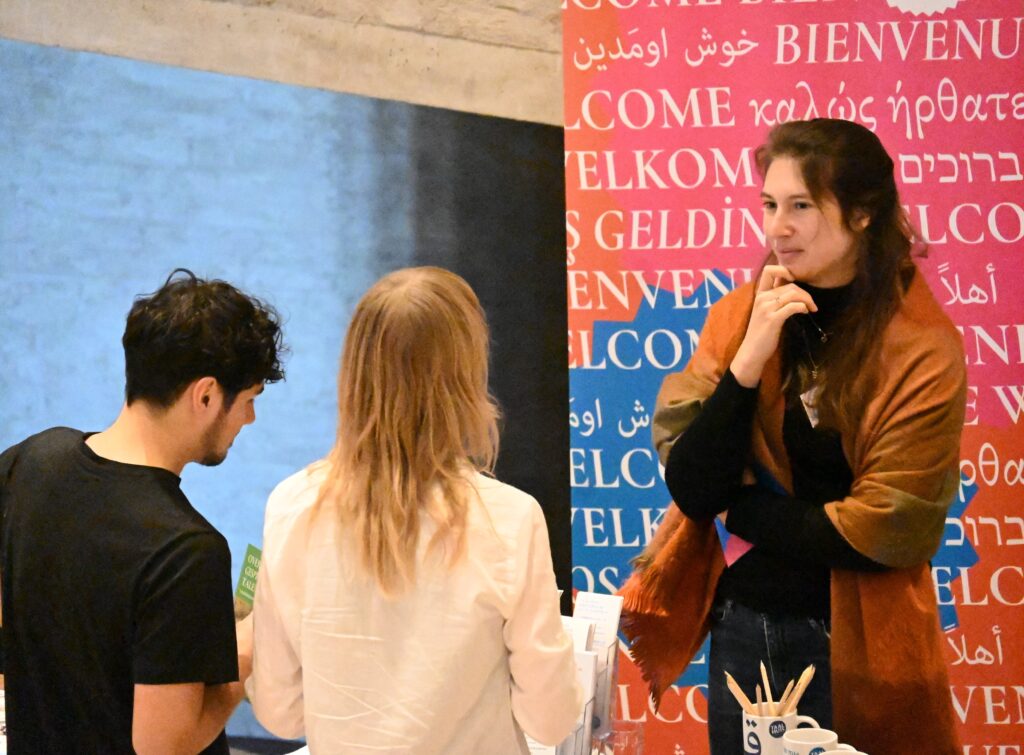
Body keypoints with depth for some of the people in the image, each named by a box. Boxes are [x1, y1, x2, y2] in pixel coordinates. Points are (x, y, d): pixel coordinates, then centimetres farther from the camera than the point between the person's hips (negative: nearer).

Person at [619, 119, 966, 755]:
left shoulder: (921, 348, -13)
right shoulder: (741, 315, -3)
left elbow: (881, 530, -16)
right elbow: (690, 490, -10)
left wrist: (740, 507, -8)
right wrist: (749, 360, -19)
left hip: (854, 644, -3)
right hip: (741, 630, 4)